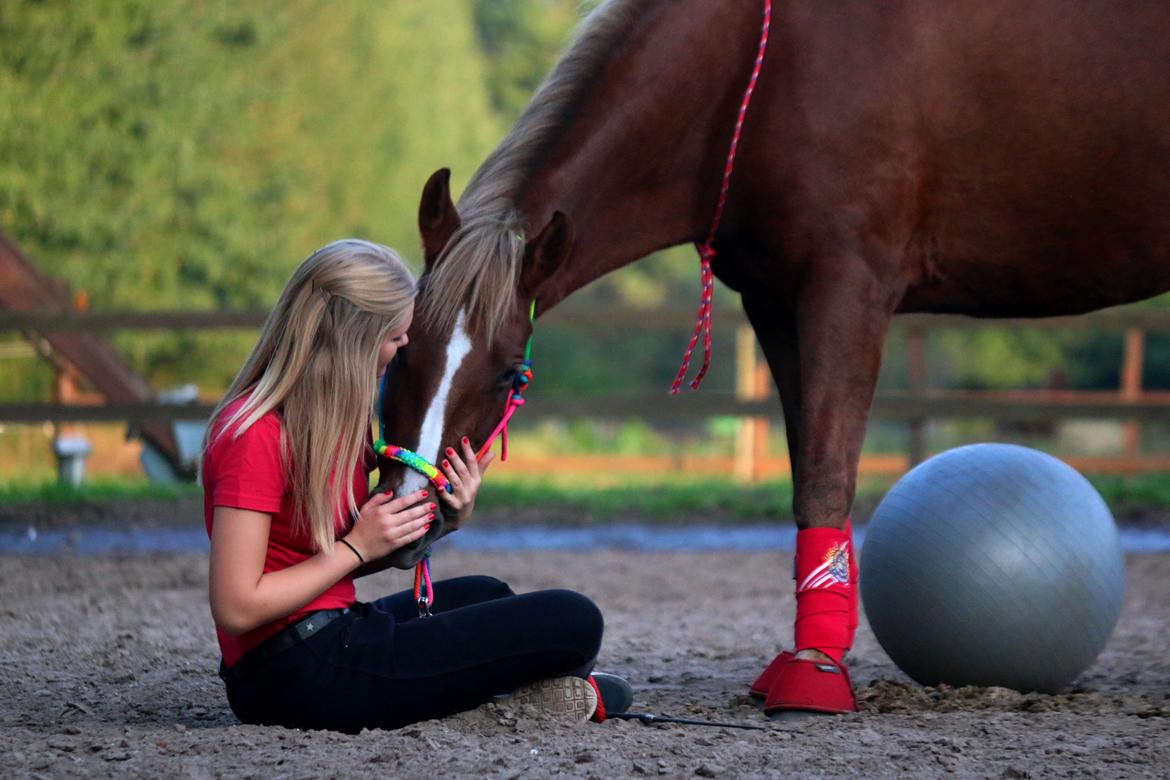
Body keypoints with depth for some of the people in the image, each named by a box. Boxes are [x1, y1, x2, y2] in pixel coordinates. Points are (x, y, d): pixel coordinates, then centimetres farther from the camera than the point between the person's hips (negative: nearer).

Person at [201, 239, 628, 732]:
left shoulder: (326, 420, 11)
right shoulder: (256, 436, -18)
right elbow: (236, 608, -22)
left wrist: (446, 518, 1)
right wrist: (359, 546, -15)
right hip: (302, 680, -10)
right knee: (574, 622, -8)